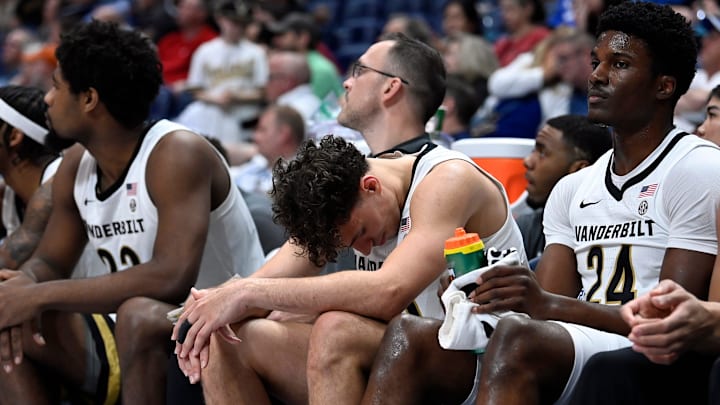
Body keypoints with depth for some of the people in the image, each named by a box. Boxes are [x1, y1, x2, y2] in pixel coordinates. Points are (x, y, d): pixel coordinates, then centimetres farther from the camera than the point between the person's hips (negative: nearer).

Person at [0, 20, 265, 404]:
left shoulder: (177, 154, -19)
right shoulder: (76, 166, 4)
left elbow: (172, 278, -31)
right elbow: (49, 261, 15)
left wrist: (40, 295, -27)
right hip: (139, 341, 8)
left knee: (141, 314, -36)